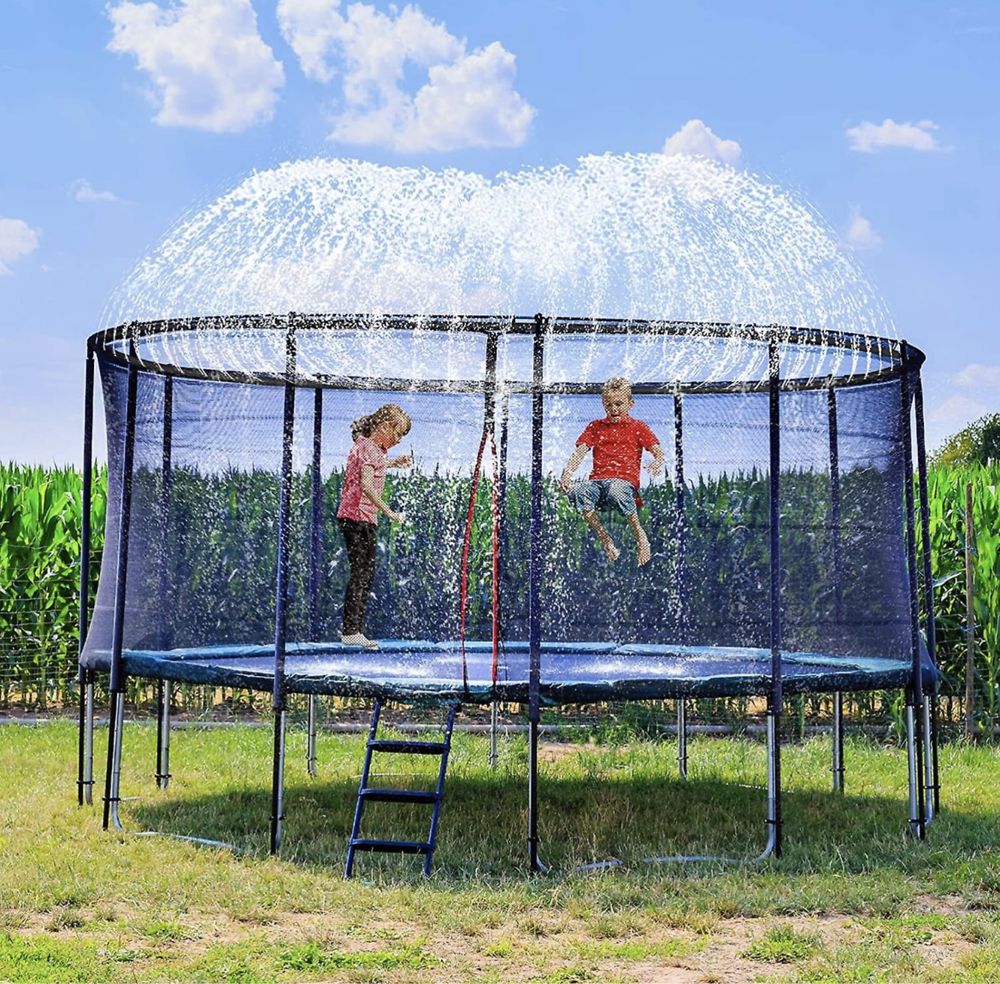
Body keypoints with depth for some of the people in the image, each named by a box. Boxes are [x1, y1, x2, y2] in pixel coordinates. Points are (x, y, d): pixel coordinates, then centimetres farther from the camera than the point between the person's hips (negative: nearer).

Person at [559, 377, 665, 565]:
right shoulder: (595, 426, 23)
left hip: (624, 481, -3)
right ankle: (604, 538, -18)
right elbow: (580, 452, 10)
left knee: (616, 490, -43)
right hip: (597, 480, 3)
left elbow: (657, 450, 5)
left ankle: (639, 535, -17)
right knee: (576, 491, -35)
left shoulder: (638, 427, 17)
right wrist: (567, 472, -11)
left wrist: (658, 462, -22)